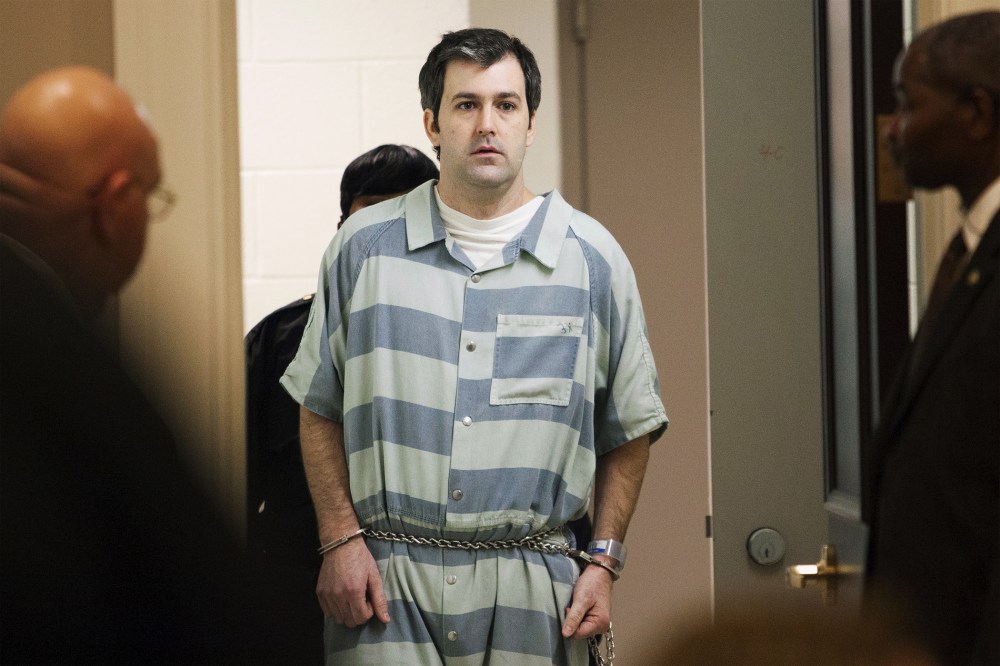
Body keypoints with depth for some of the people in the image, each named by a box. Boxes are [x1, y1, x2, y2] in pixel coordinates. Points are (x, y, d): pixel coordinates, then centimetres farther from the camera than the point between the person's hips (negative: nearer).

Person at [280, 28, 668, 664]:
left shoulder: (593, 257, 6)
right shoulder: (365, 246, 6)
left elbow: (629, 430, 10)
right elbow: (321, 410, 9)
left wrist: (603, 563, 2)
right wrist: (340, 541, -2)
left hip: (532, 585, 1)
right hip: (387, 578, 0)